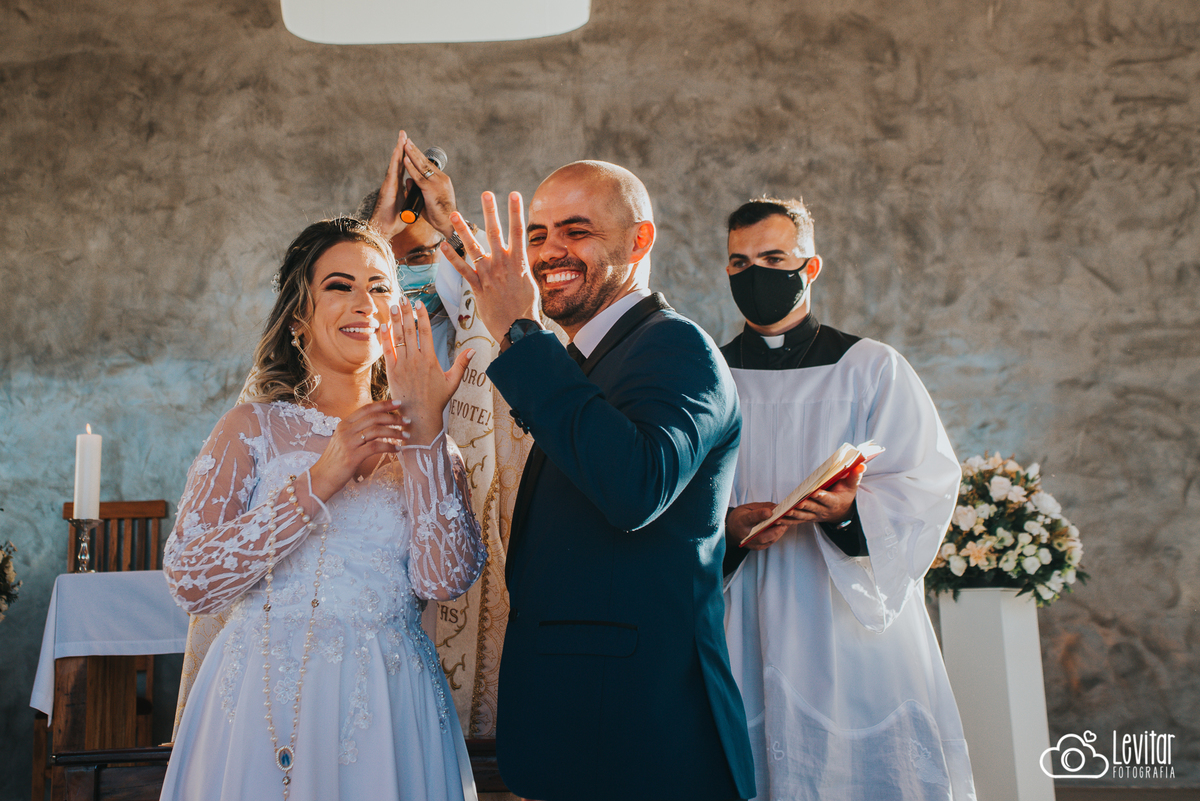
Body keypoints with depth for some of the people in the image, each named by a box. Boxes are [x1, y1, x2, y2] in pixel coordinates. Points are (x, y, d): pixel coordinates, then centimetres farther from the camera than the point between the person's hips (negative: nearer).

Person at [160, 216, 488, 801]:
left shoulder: (420, 442, 4)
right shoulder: (254, 426, 0)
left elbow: (445, 580, -11)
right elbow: (189, 581, -11)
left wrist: (426, 429, -16)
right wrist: (321, 479, -17)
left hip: (387, 706, 1)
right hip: (263, 706, -1)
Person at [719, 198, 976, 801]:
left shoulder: (872, 368, 3)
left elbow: (927, 481, -4)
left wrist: (850, 510, -22)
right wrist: (726, 523, -14)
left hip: (855, 615, -1)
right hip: (748, 616, 2)